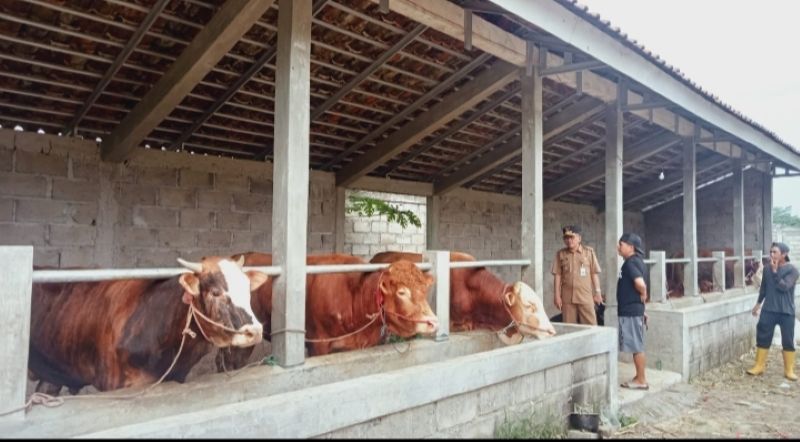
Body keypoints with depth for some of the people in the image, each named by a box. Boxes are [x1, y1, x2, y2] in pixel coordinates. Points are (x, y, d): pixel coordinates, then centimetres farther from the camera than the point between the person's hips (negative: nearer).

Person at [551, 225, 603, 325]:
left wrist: (597, 292, 4)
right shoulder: (560, 254, 5)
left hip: (586, 296, -1)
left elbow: (594, 273, 6)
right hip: (567, 297, 1)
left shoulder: (589, 252, 4)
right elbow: (557, 275, 4)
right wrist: (557, 295, 0)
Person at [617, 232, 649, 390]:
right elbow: (640, 284, 17)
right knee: (637, 347, 15)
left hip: (630, 311, -10)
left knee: (636, 347, -1)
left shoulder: (631, 263, -17)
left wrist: (643, 296, -12)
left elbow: (640, 284, -32)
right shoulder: (636, 261, 13)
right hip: (634, 309, 10)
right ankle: (640, 378, 23)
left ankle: (641, 380, 7)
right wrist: (642, 306, 19)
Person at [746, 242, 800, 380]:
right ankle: (759, 366, 16)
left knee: (788, 341, 4)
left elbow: (784, 287, -21)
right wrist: (758, 304, 20)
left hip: (786, 312, -3)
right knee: (762, 337, 5)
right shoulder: (767, 269, 4)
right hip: (768, 310, 3)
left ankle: (789, 370, 18)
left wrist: (775, 271, -18)